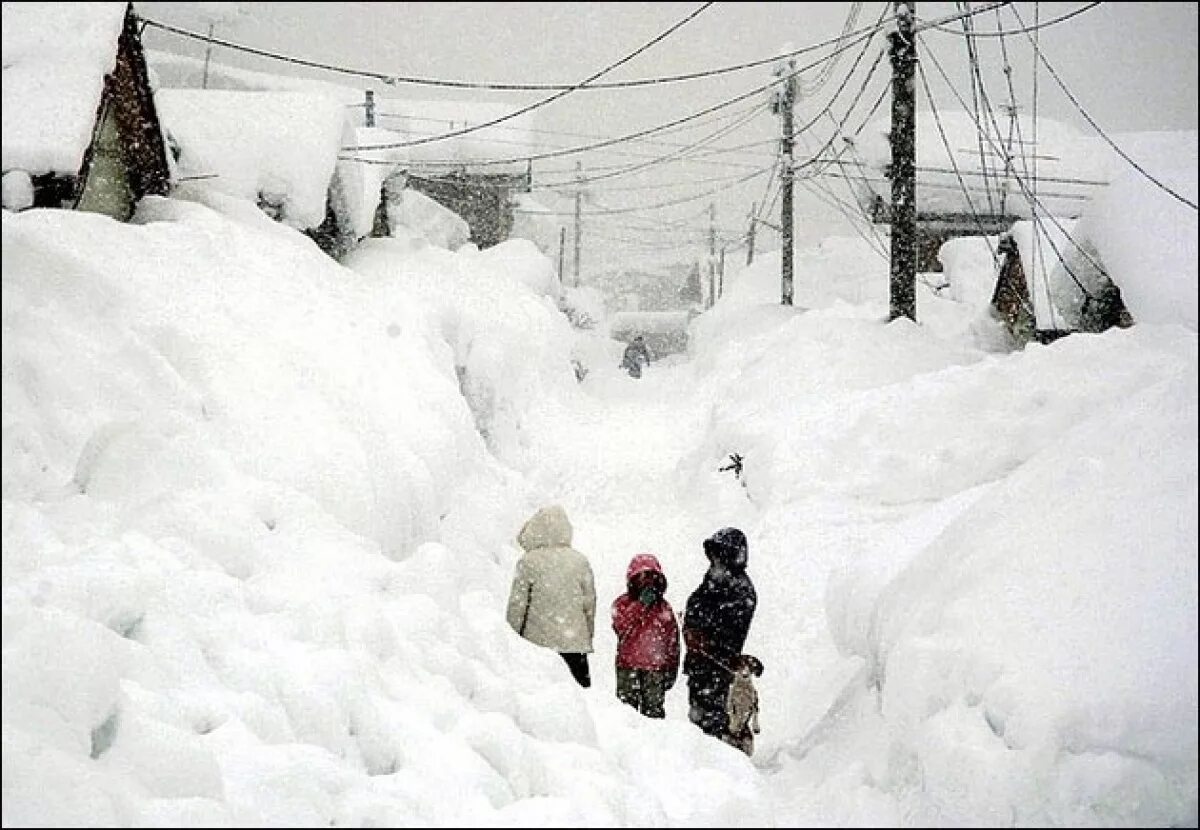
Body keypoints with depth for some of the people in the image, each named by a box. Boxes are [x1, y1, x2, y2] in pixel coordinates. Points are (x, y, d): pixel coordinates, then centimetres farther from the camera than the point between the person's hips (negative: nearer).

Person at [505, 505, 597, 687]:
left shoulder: (528, 562, -7)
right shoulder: (580, 560, 2)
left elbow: (517, 604, -5)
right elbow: (590, 602, 7)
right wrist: (588, 635, 20)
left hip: (538, 640, -2)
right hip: (576, 643, 2)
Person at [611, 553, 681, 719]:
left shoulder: (664, 608, 11)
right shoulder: (622, 604, 5)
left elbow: (673, 640, 12)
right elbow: (622, 627, -14)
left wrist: (671, 669, 6)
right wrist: (641, 604, -14)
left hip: (656, 668, 1)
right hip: (628, 666, -1)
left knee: (654, 709, 2)